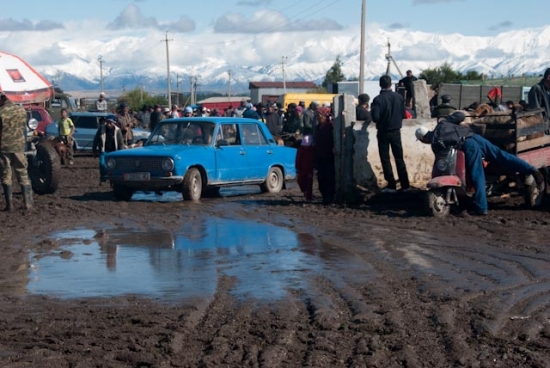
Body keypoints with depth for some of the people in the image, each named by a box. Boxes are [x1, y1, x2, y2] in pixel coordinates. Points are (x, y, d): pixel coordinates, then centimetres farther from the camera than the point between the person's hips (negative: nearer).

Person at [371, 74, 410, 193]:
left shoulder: (378, 99, -16)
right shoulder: (399, 97, -4)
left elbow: (375, 118, -19)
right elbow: (403, 114, 1)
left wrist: (373, 110, 0)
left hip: (383, 132, -3)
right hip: (396, 132, 3)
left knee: (385, 159, 5)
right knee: (399, 158, 11)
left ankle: (391, 186, 3)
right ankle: (405, 185, 10)